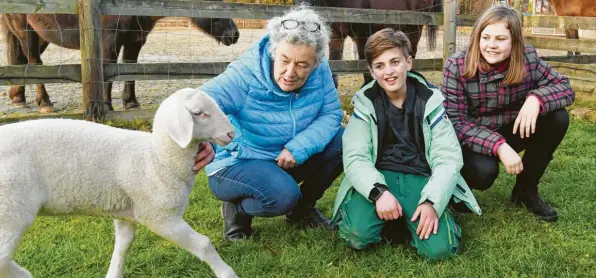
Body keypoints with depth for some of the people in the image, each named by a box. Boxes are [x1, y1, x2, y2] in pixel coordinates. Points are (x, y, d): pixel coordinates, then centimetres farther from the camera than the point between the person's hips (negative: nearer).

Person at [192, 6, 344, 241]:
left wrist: (300, 147, -30)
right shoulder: (245, 74, -26)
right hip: (236, 164, -5)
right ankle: (237, 210, 1)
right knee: (284, 194, -34)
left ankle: (303, 207, 8)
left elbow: (331, 114, -12)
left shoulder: (320, 71, -12)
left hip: (288, 159, 6)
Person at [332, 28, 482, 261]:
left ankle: (409, 217, 9)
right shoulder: (365, 103, 1)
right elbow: (355, 158, -8)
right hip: (379, 178, 0)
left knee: (439, 248, -23)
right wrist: (379, 192, -27)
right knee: (358, 235, -29)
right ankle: (389, 215, 5)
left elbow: (448, 157, -5)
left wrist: (432, 201, -22)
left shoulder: (430, 100, 1)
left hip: (421, 177, 1)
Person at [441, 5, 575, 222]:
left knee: (557, 117, -18)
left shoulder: (528, 58, -13)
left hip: (509, 132, 4)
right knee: (484, 171, -35)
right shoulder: (457, 66, -21)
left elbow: (565, 87, -7)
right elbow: (455, 123, -23)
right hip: (470, 141, -4)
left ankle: (526, 189, 0)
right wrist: (498, 146, -36)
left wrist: (537, 98, -31)